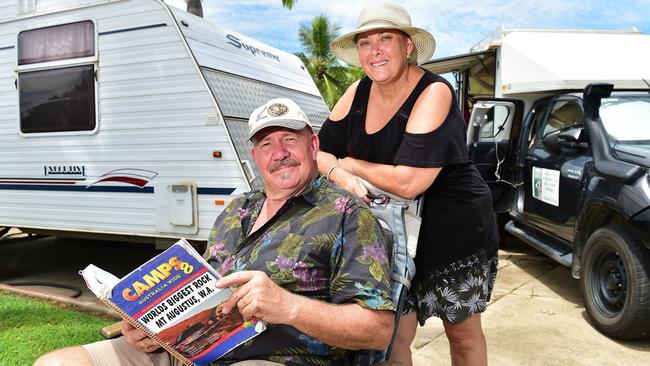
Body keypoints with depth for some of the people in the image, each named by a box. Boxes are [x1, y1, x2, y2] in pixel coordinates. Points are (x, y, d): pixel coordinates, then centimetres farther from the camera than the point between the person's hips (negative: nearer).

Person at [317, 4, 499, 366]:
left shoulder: (434, 92, -21)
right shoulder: (358, 92, -1)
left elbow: (409, 182, -29)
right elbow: (320, 151, 1)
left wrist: (351, 164, -14)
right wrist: (339, 173, -22)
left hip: (455, 231, -4)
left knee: (463, 332, 15)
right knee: (393, 334, 4)